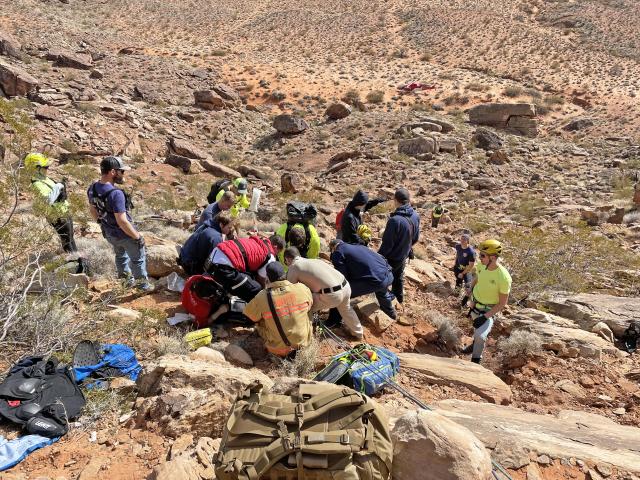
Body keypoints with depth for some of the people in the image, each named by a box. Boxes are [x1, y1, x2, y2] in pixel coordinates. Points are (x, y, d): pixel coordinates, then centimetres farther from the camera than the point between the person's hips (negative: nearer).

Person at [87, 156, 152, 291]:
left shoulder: (92, 188, -9)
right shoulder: (116, 194, -35)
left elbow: (92, 209, 7)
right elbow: (122, 221, -33)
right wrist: (137, 236, -20)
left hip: (108, 233, 7)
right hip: (124, 234, -7)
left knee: (120, 255, 31)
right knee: (138, 259, 17)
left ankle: (127, 278, 50)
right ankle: (143, 284, 33)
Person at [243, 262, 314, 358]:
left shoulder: (262, 298, -18)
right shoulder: (302, 288, -14)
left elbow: (248, 313, 3)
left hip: (280, 350, -2)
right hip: (304, 341, 3)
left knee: (260, 321, 20)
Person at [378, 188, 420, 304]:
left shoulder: (394, 220, -36)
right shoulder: (415, 216, -12)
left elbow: (387, 245, -27)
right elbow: (416, 238, 3)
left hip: (392, 258, -7)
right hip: (404, 255, 7)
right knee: (399, 277, 30)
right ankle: (399, 296, 50)